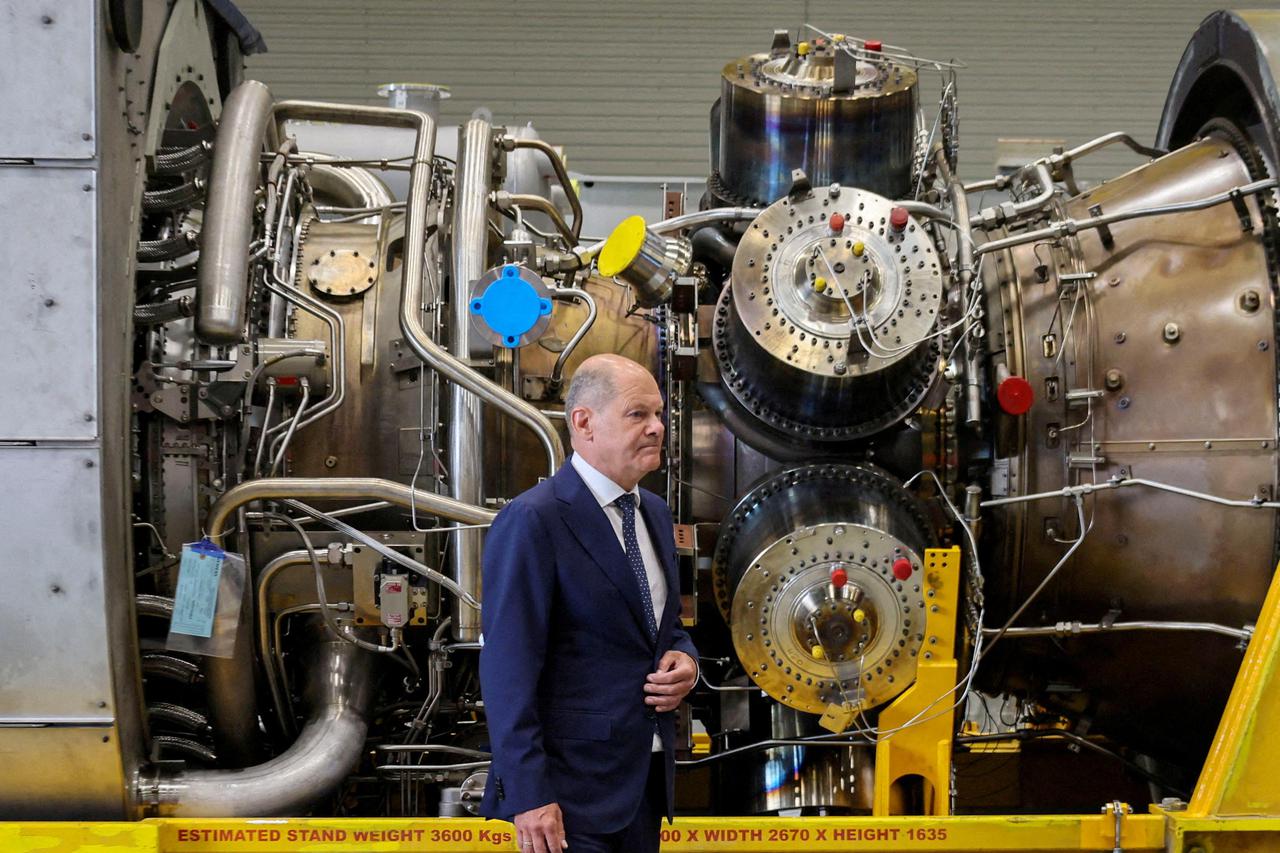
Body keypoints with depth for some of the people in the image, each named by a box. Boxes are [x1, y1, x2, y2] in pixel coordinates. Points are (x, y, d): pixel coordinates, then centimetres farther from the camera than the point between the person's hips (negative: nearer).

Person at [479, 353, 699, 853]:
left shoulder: (654, 513, 11)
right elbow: (509, 670, -17)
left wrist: (684, 661, 0)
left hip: (646, 778, 7)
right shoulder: (532, 521, -14)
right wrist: (527, 795, -19)